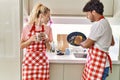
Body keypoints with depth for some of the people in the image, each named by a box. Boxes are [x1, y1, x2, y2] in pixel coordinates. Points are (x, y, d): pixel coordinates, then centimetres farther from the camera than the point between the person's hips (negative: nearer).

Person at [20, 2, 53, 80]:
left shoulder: (48, 29, 4)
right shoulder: (27, 27, -2)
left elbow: (48, 48, 10)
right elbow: (21, 46, 2)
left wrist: (46, 40, -9)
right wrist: (31, 39, -13)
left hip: (42, 61, 2)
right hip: (29, 60, -1)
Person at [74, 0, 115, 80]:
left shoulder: (98, 24, -19)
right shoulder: (105, 23, 13)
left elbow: (86, 44, -17)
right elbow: (112, 42, 22)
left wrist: (79, 42, 5)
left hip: (98, 63, -10)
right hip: (98, 62, 10)